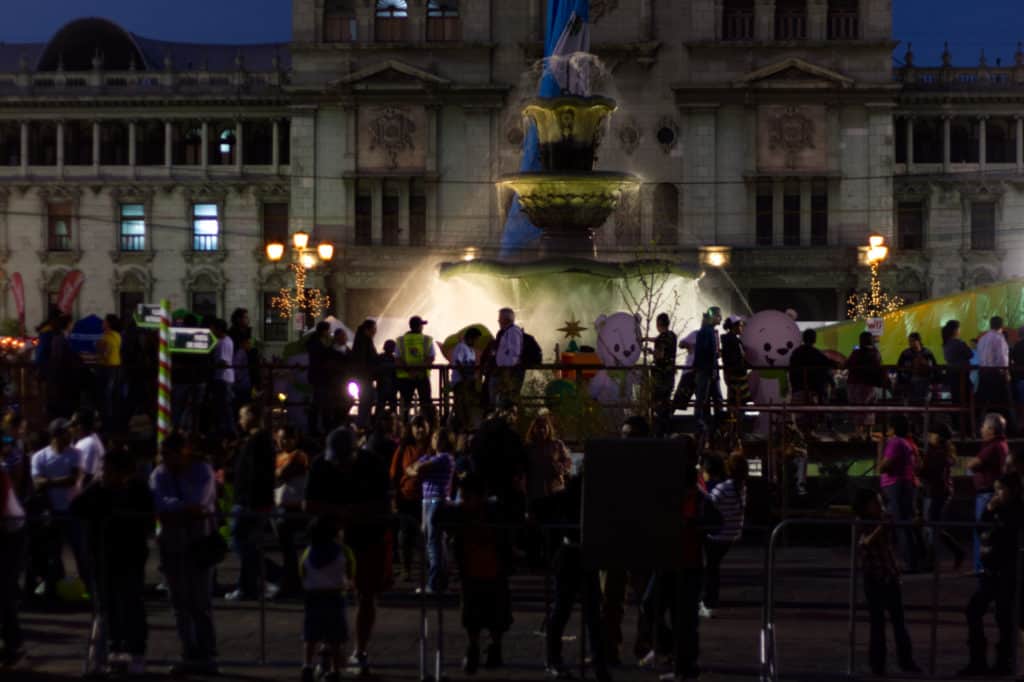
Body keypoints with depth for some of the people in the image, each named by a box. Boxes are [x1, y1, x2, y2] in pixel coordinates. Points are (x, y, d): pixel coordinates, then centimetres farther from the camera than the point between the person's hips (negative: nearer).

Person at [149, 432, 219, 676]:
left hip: (199, 541, -4)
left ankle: (206, 656, -1)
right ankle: (190, 656, 11)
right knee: (181, 603, 5)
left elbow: (197, 500, -21)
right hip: (171, 543, 4)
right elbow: (159, 503, -15)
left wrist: (172, 509, -15)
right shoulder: (159, 474, 4)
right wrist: (187, 508, -22)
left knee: (200, 603, -5)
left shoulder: (202, 471, -5)